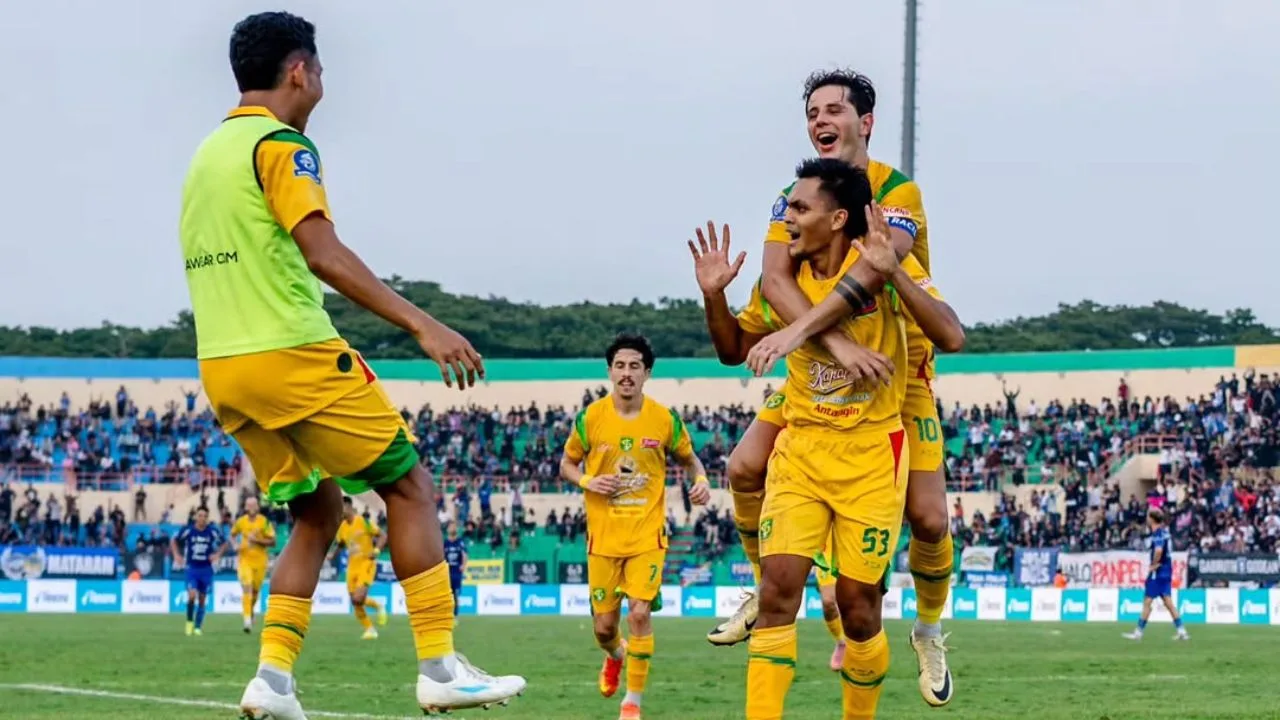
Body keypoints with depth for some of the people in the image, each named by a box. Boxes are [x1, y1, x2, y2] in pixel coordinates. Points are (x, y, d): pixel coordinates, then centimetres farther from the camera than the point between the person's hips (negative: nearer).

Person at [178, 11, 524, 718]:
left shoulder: (205, 156, 19)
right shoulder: (280, 144, -8)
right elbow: (323, 254, -19)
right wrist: (422, 324, -24)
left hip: (221, 367, 8)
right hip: (294, 355, -8)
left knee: (318, 512, 16)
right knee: (409, 488, 0)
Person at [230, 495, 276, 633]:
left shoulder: (264, 522, -8)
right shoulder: (241, 521, 0)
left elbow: (272, 542, -9)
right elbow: (233, 534, 19)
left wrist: (257, 540, -20)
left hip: (260, 560, 0)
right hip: (244, 559, 0)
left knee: (255, 590, 12)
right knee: (246, 587, -17)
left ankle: (251, 610, 42)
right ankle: (247, 619, -22)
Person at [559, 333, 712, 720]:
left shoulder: (665, 419, -4)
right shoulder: (590, 418, -5)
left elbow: (688, 458, 12)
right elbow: (567, 464, 8)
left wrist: (700, 479, -11)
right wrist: (588, 481, -13)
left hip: (647, 533, -1)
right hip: (603, 536, 1)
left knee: (639, 612, -15)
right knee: (604, 624, 7)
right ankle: (615, 656, 46)